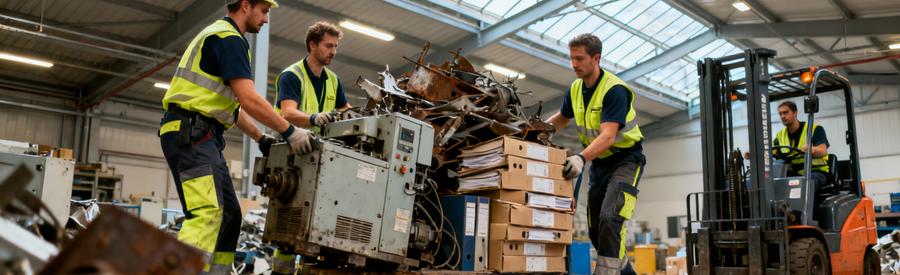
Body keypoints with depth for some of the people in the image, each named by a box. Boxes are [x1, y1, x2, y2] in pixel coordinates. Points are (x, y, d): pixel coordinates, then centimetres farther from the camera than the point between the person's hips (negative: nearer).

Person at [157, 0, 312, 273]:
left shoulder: (219, 36, 24)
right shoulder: (229, 38, -8)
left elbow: (231, 105, 25)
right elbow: (249, 99, -18)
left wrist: (261, 138, 21)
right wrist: (290, 132, -14)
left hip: (203, 136, 11)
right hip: (191, 133, -11)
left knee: (229, 214, 10)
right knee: (207, 213, -22)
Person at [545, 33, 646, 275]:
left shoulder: (614, 90, -23)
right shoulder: (575, 89, 1)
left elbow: (608, 136, -33)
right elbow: (561, 118, 19)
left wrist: (581, 158, -48)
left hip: (625, 160, -8)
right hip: (599, 162, 8)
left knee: (609, 220, -26)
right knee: (595, 230, 11)